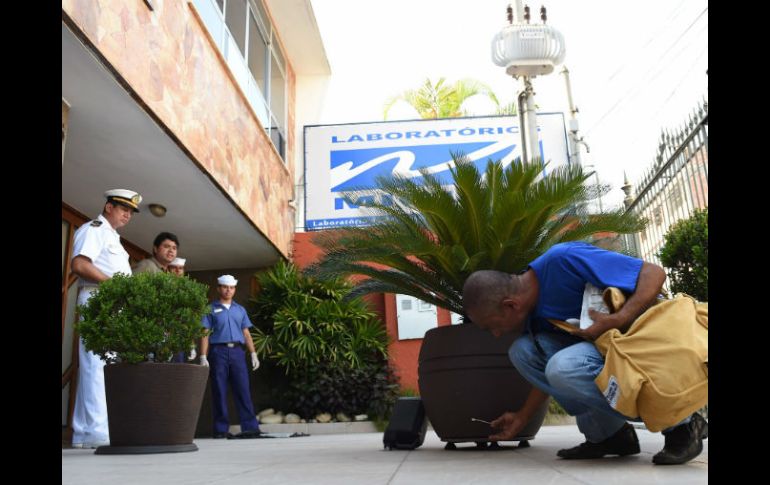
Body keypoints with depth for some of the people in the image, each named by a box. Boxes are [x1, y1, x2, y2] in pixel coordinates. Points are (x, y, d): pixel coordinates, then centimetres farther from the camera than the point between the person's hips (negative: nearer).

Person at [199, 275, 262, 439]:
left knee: (243, 390, -4)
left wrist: (253, 354, 8)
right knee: (219, 392, 0)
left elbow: (246, 333, 17)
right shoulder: (211, 309, 9)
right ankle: (221, 429, 6)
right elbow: (205, 334, 2)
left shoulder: (240, 310, 18)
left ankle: (250, 427, -5)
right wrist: (203, 357, -7)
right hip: (219, 351, -2)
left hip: (237, 351, 2)